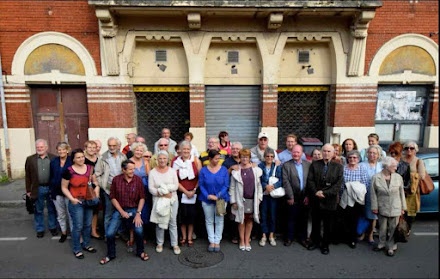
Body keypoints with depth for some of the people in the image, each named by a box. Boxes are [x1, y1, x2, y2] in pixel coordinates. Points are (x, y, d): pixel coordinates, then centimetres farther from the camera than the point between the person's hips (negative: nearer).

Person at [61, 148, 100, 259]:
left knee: (88, 224, 15)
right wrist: (72, 199, -13)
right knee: (78, 226, 2)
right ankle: (76, 249, 20)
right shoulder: (69, 171, -10)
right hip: (76, 202, -4)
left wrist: (97, 186, -7)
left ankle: (86, 244, 34)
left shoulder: (89, 168, 2)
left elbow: (94, 180, 14)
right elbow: (64, 187, -4)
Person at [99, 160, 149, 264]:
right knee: (110, 234, -8)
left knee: (139, 231, -20)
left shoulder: (138, 179, -8)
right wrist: (121, 211, -7)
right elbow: (113, 197, -1)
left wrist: (138, 213, -10)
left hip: (134, 209, -1)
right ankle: (110, 255, 23)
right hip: (119, 209, 1)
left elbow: (142, 198, -3)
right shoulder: (116, 179, -7)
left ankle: (140, 252, 10)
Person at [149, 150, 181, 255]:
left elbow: (176, 186, -5)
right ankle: (160, 243, 27)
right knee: (159, 222, 8)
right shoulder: (152, 172, -1)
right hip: (158, 200, 0)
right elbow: (151, 188, -8)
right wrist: (163, 194, -17)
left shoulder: (172, 171, 2)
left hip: (172, 200, 1)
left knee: (173, 223, 6)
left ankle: (175, 244, 18)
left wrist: (163, 189, -16)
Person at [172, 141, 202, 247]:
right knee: (182, 215, 4)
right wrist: (186, 192, -5)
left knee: (192, 215, 4)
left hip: (194, 193, 0)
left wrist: (194, 190, -7)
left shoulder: (196, 161, -2)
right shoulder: (176, 162, -1)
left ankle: (190, 238, 19)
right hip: (181, 193, 0)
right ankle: (183, 237, 22)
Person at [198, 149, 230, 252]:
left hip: (221, 199, 0)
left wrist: (217, 196, -15)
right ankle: (211, 241, 25)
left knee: (219, 221, 9)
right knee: (209, 221, 11)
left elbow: (226, 185, -6)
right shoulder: (203, 170, -5)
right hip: (207, 199, 1)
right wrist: (208, 196, -16)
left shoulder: (224, 170, -6)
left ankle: (217, 241, 24)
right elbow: (201, 185, -3)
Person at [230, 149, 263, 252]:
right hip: (241, 200, -1)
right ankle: (242, 241, 21)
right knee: (242, 220, 7)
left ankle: (247, 241, 23)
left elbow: (259, 185, 6)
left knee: (250, 220, 10)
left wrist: (259, 198, 0)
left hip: (252, 199, 2)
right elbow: (232, 187, -2)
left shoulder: (255, 170, 1)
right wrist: (233, 201, -5)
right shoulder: (236, 171, -4)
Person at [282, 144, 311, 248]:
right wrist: (290, 197, -10)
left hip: (305, 198, 2)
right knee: (291, 219, 9)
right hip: (293, 198, -2)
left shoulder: (308, 164, 5)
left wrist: (308, 196, -5)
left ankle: (302, 238, 29)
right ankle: (290, 237, 26)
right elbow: (286, 182, -7)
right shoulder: (286, 165, -2)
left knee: (304, 219, 12)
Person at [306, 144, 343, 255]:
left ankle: (325, 244, 26)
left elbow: (337, 184, -7)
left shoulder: (338, 167, 1)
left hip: (329, 201, -1)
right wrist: (316, 192, -15)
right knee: (315, 223, 14)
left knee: (328, 225, 9)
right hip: (316, 200, 1)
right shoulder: (314, 164, 4)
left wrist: (324, 193, -16)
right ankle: (315, 241, 31)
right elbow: (310, 180, -1)